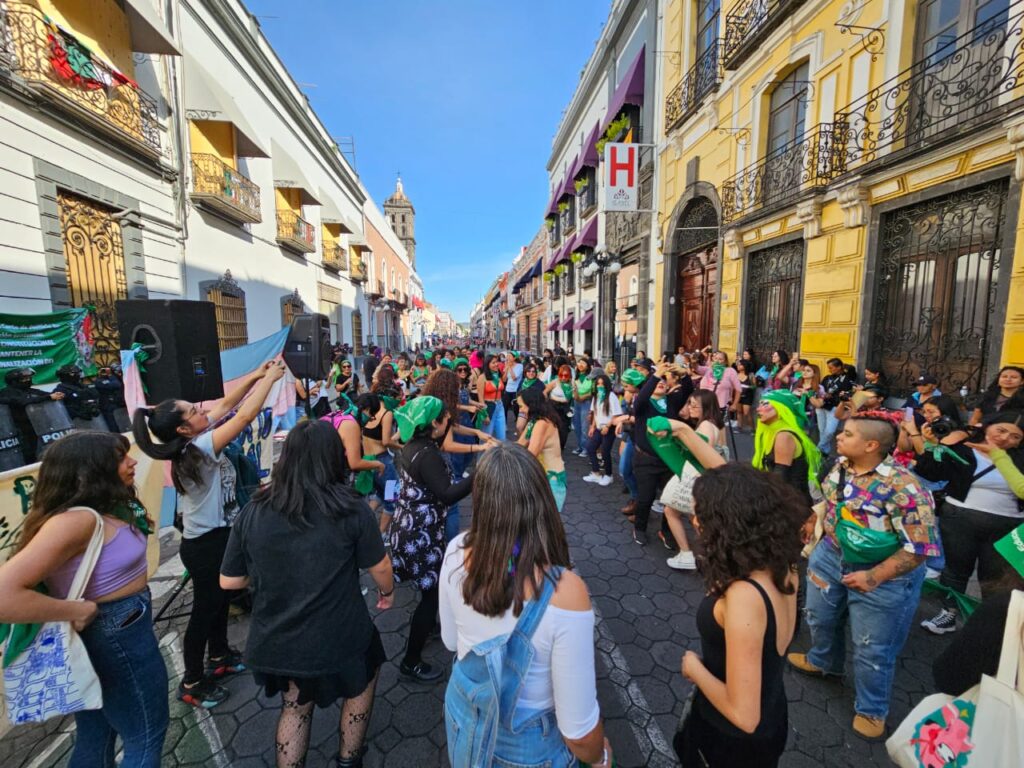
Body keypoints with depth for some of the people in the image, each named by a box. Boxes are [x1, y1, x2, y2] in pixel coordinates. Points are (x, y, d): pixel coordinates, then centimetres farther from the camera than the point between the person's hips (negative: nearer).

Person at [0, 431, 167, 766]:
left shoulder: (103, 511, -1)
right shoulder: (76, 519, -29)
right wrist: (78, 610, -25)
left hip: (119, 633, 9)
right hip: (116, 638, -9)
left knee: (95, 739, 28)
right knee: (145, 738, 15)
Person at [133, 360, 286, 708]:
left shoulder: (193, 442, -5)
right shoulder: (198, 448, -28)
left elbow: (226, 404, 0)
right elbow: (244, 415, -33)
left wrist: (257, 375, -9)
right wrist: (270, 377, -25)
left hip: (216, 535, 9)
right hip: (206, 544, -9)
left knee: (220, 599, 25)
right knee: (205, 609, 10)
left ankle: (219, 656, 46)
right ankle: (192, 684, 30)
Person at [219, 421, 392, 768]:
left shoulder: (253, 511, -12)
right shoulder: (351, 508, -20)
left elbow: (229, 581, -1)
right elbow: (380, 567, -8)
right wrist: (387, 590, 13)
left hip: (275, 641, 2)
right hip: (338, 637, -2)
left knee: (296, 704, 31)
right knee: (360, 684, 30)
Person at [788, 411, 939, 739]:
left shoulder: (901, 486, -31)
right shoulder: (842, 464, -9)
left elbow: (920, 546, -25)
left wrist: (874, 577, -28)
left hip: (883, 577, -6)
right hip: (832, 557, 7)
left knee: (872, 649, 13)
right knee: (820, 615, 26)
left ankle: (872, 710, 38)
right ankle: (823, 660, 55)